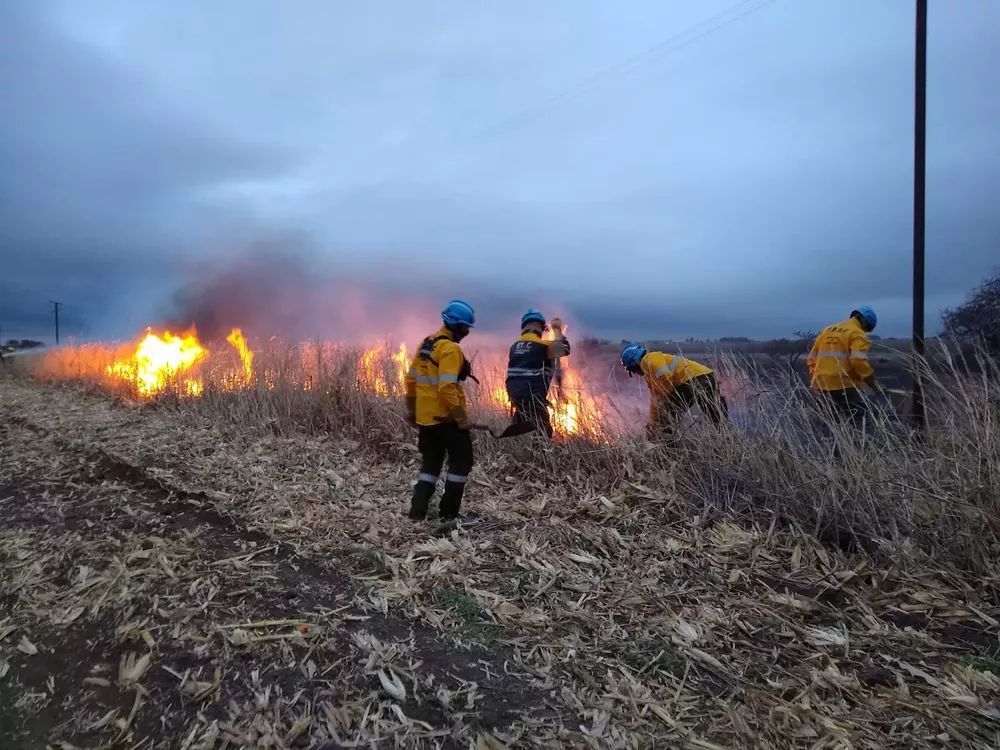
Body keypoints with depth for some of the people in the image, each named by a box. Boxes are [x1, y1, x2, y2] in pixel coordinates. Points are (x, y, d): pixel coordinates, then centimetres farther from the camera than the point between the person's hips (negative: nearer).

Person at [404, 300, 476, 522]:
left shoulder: (427, 343, 11)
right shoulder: (450, 349, -17)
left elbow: (411, 379, 16)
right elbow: (447, 388, -25)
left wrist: (411, 409, 23)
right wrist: (462, 417, -20)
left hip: (426, 417, 8)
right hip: (446, 417, -8)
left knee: (430, 464, 17)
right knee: (461, 462, 6)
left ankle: (417, 512, 14)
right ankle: (449, 513, 7)